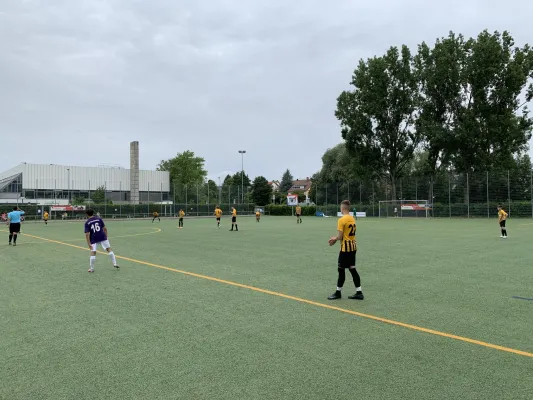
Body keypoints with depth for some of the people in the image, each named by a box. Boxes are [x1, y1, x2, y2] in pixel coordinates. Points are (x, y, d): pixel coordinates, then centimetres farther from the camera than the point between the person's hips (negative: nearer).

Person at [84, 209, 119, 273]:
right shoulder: (99, 219, 6)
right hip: (102, 237, 1)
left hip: (94, 239, -1)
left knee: (93, 253, 2)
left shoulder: (87, 223, 0)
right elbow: (105, 228, 4)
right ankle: (114, 263, 7)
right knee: (109, 249, 8)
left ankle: (91, 268, 8)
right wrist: (106, 236, 15)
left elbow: (87, 234, -7)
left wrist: (89, 244, -7)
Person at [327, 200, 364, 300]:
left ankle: (338, 292, 13)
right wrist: (336, 238, 11)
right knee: (352, 269, 12)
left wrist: (334, 239, 2)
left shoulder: (342, 220, -16)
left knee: (341, 269, 3)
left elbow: (340, 237, -18)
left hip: (346, 248, -8)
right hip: (353, 246, 8)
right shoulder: (352, 219, 9)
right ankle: (359, 292, 13)